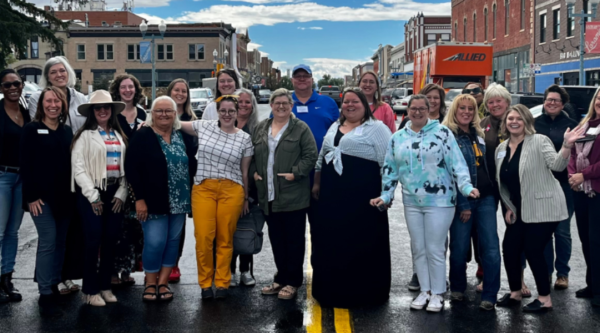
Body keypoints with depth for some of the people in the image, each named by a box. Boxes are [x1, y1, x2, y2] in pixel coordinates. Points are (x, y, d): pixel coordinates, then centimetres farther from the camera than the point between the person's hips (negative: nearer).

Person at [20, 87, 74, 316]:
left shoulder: (67, 131, 11)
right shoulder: (31, 129, -2)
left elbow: (72, 163, 12)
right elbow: (25, 165, -7)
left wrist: (73, 192, 5)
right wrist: (31, 196, -14)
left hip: (64, 196, 5)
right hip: (41, 196, -5)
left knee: (60, 241, 7)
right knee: (48, 241, -10)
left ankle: (54, 286, 19)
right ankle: (45, 295, -4)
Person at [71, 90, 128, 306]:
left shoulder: (119, 136, 11)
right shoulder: (85, 135, -2)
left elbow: (124, 166, 8)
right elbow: (78, 167, -9)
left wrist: (121, 193, -2)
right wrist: (93, 196, -12)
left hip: (115, 193, 4)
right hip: (92, 193, -4)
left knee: (111, 240, 7)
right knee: (93, 241, -4)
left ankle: (105, 286, 19)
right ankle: (90, 290, 7)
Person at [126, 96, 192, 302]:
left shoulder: (182, 136, 8)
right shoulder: (142, 136, -6)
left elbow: (191, 165, 13)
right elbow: (131, 168, -11)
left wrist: (191, 193, 8)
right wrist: (139, 198, -16)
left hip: (179, 201, 5)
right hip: (154, 201, -5)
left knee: (173, 241, 9)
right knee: (155, 242, -4)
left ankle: (163, 282, 20)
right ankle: (150, 284, 15)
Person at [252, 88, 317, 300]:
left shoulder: (301, 129, -1)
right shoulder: (260, 129, 14)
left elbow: (311, 156, -6)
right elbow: (252, 154, 19)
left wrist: (295, 173, -14)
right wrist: (254, 172, 4)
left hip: (293, 196, -5)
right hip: (268, 195, 5)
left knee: (294, 240, 3)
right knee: (276, 240, 13)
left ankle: (292, 282, 13)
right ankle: (281, 279, 25)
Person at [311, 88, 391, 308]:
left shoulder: (377, 129, -6)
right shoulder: (334, 127, 16)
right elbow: (322, 157, 22)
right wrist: (317, 183, 19)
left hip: (363, 197, -7)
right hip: (332, 195, 7)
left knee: (362, 244, 1)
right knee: (332, 242, 12)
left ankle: (363, 293, 13)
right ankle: (333, 290, 25)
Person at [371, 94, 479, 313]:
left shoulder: (442, 132, -4)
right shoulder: (397, 138, 8)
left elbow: (457, 163, -8)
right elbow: (391, 170, 13)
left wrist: (466, 187, -19)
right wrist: (386, 196, 7)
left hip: (439, 201, -4)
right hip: (411, 203, 5)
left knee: (435, 249, 1)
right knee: (418, 248, 12)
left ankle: (438, 293, 17)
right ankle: (425, 291, 26)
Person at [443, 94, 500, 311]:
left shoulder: (479, 135, 15)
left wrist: (495, 196, 12)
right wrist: (463, 204, -13)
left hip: (485, 199, 5)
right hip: (462, 200, -5)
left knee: (491, 248, -2)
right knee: (459, 248, 4)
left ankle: (489, 295, 6)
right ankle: (457, 288, 24)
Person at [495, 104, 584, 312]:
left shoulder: (539, 141, -9)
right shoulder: (501, 149, 9)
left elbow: (557, 165, -23)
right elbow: (502, 182, 16)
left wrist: (566, 146, -39)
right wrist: (509, 207, 13)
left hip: (542, 208, -6)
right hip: (519, 210, 7)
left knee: (533, 251, -6)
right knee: (509, 248, 6)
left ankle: (545, 299, 10)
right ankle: (515, 293, 25)